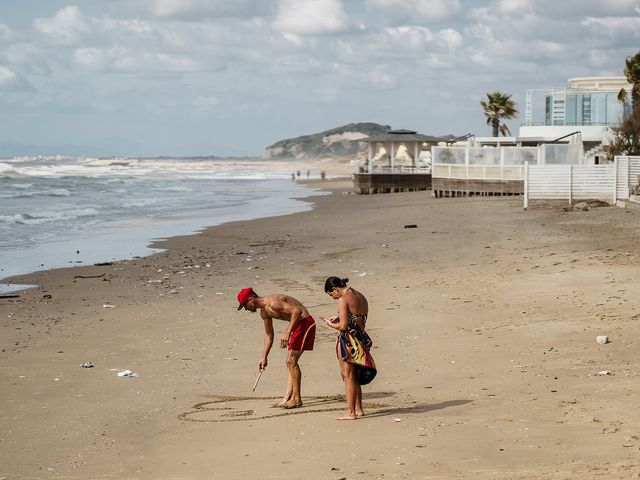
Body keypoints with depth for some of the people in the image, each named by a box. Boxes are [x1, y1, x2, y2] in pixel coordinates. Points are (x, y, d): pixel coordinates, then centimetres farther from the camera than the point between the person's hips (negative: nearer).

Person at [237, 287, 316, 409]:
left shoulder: (273, 303, -22)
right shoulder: (264, 312, 10)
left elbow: (297, 311, -30)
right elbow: (269, 335, 21)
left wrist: (287, 332, -35)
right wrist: (264, 358, 20)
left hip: (305, 322, -10)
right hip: (298, 325, 10)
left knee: (291, 361, -10)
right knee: (290, 362, 10)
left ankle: (297, 399, -5)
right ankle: (287, 398, 10)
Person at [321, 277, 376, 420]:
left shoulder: (343, 300, -14)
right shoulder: (360, 297, 12)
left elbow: (343, 326, -18)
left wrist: (331, 324, 0)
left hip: (348, 340, -8)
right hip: (360, 338, 8)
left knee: (348, 376, -1)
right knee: (355, 377, 18)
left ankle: (350, 412, 1)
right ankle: (358, 409, 22)